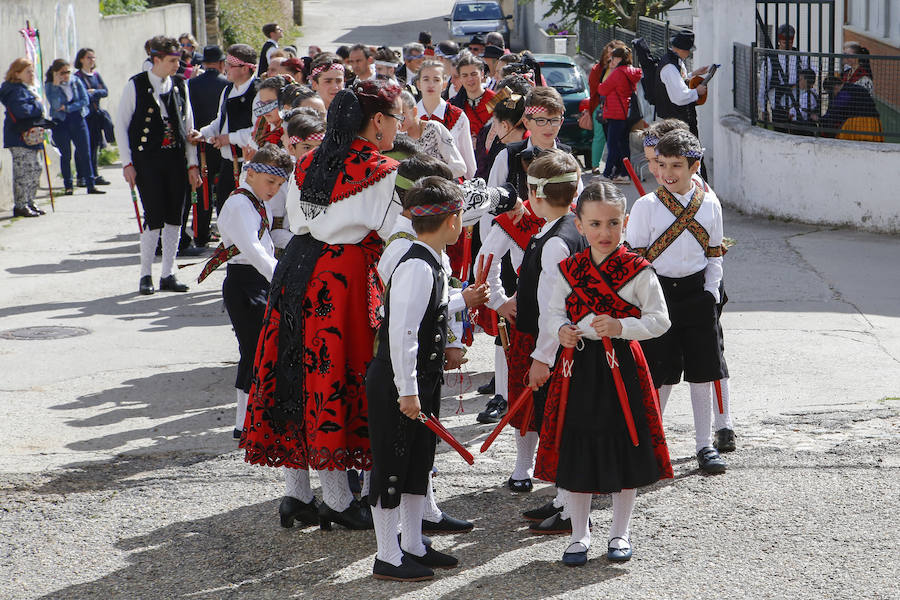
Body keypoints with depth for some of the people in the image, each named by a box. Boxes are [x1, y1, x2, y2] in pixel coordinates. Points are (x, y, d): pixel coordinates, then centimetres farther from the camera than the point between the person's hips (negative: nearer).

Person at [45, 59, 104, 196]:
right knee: (65, 155, 2)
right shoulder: (50, 86, -5)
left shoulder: (76, 82, 3)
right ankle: (68, 186, 11)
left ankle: (91, 185, 1)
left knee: (85, 153, -2)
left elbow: (85, 100, -3)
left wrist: (67, 107, -12)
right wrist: (56, 85, -26)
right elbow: (55, 105, -20)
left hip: (77, 120, 2)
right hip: (61, 123, -2)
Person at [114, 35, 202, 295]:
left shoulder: (180, 86, 10)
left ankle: (168, 274, 13)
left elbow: (188, 126, 14)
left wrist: (192, 163, 9)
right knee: (154, 217, -9)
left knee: (174, 217, 4)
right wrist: (127, 163, -7)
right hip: (147, 160, -5)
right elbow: (121, 125, -1)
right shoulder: (135, 86, -3)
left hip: (175, 159, 5)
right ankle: (145, 276, 3)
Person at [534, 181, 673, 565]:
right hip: (578, 364, 2)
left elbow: (659, 319, -6)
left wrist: (621, 327, -21)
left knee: (625, 451, 6)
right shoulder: (569, 270, 3)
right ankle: (579, 535, 21)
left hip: (621, 364, -2)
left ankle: (619, 533, 22)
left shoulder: (637, 270, -6)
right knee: (576, 450, 7)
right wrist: (561, 329, -10)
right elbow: (551, 312, 12)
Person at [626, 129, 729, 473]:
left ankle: (704, 444, 16)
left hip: (697, 294, 2)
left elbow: (714, 255, 11)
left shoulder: (709, 204, 4)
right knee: (662, 374, 0)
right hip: (659, 293, -2)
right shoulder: (646, 206, -4)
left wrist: (711, 293, 0)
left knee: (702, 373, 6)